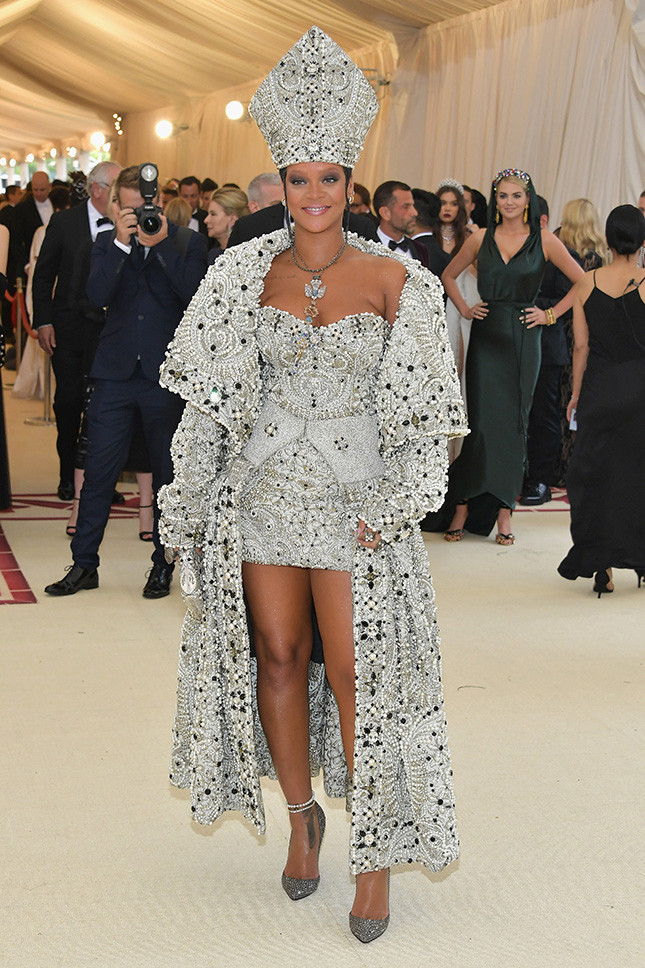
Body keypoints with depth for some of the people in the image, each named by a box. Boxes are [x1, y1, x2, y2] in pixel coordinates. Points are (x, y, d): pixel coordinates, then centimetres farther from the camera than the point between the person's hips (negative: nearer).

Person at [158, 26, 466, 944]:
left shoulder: (392, 277, -4)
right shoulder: (248, 274, 2)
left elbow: (423, 409, -3)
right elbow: (211, 395, 6)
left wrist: (393, 511, -11)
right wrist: (189, 505, 2)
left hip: (355, 502, -2)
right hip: (264, 495, 3)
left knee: (358, 677, -2)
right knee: (278, 659, 10)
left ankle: (378, 852, 14)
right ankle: (302, 816, 32)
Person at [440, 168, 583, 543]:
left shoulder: (544, 240, 1)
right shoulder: (482, 239, 6)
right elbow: (449, 276, 20)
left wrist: (551, 314, 1)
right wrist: (465, 309, 8)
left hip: (524, 340, 0)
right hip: (486, 338, 0)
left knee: (514, 424, 2)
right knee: (482, 421, -5)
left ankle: (504, 512, 8)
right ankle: (463, 509, 2)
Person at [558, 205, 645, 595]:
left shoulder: (588, 282, -1)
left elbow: (581, 346, 2)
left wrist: (577, 393, 11)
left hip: (599, 388, 2)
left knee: (598, 473, 9)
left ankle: (602, 568, 10)